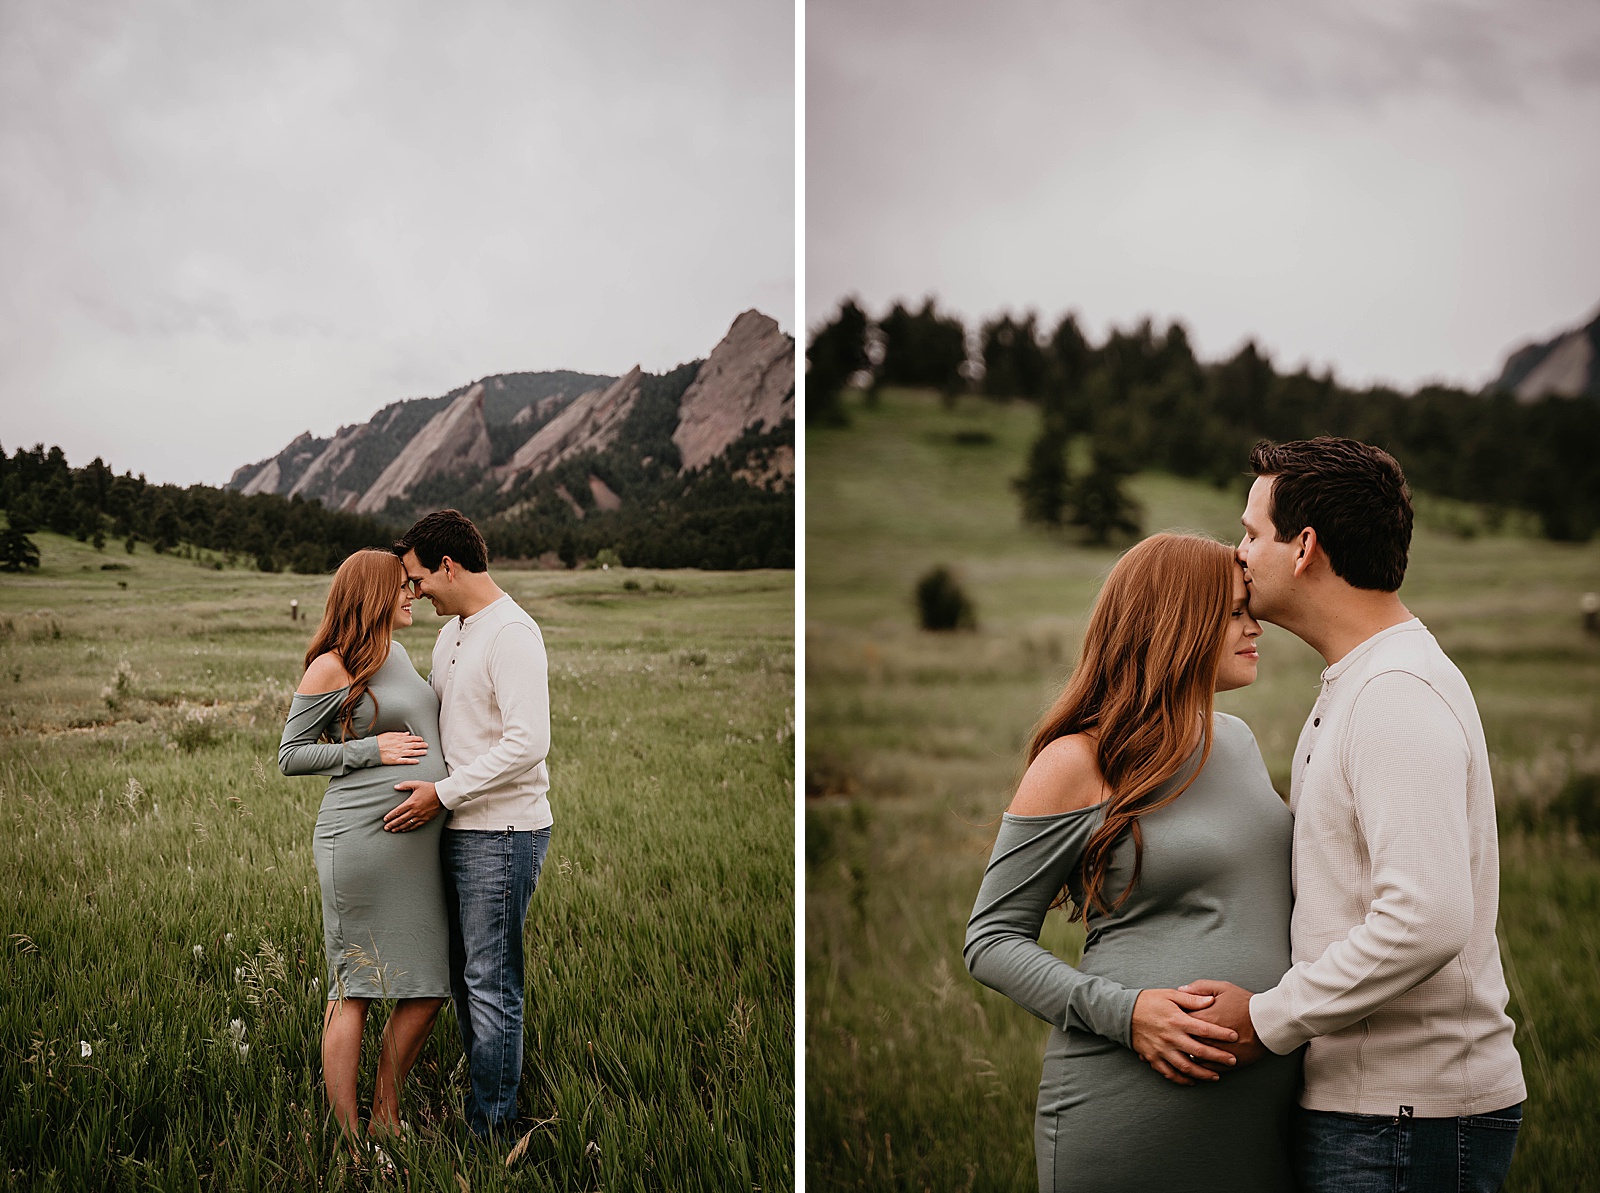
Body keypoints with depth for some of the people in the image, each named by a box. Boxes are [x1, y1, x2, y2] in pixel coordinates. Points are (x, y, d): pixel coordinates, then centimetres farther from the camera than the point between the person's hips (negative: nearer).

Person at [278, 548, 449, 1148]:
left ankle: (386, 1121, 22)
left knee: (428, 990, 7)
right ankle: (347, 1138, 9)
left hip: (420, 842, 8)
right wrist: (371, 750, -10)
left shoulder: (397, 655, 18)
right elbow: (290, 755, -3)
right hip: (360, 839, -8)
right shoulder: (331, 667, -5)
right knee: (353, 991, 0)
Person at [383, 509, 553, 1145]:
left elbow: (527, 744, -23)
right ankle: (478, 1103, 25)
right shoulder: (451, 633, 15)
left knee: (491, 985, -3)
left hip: (502, 831, -9)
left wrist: (443, 792, -18)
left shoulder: (512, 634, -16)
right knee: (464, 975, 15)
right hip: (460, 830, 9)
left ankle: (491, 1129, 5)